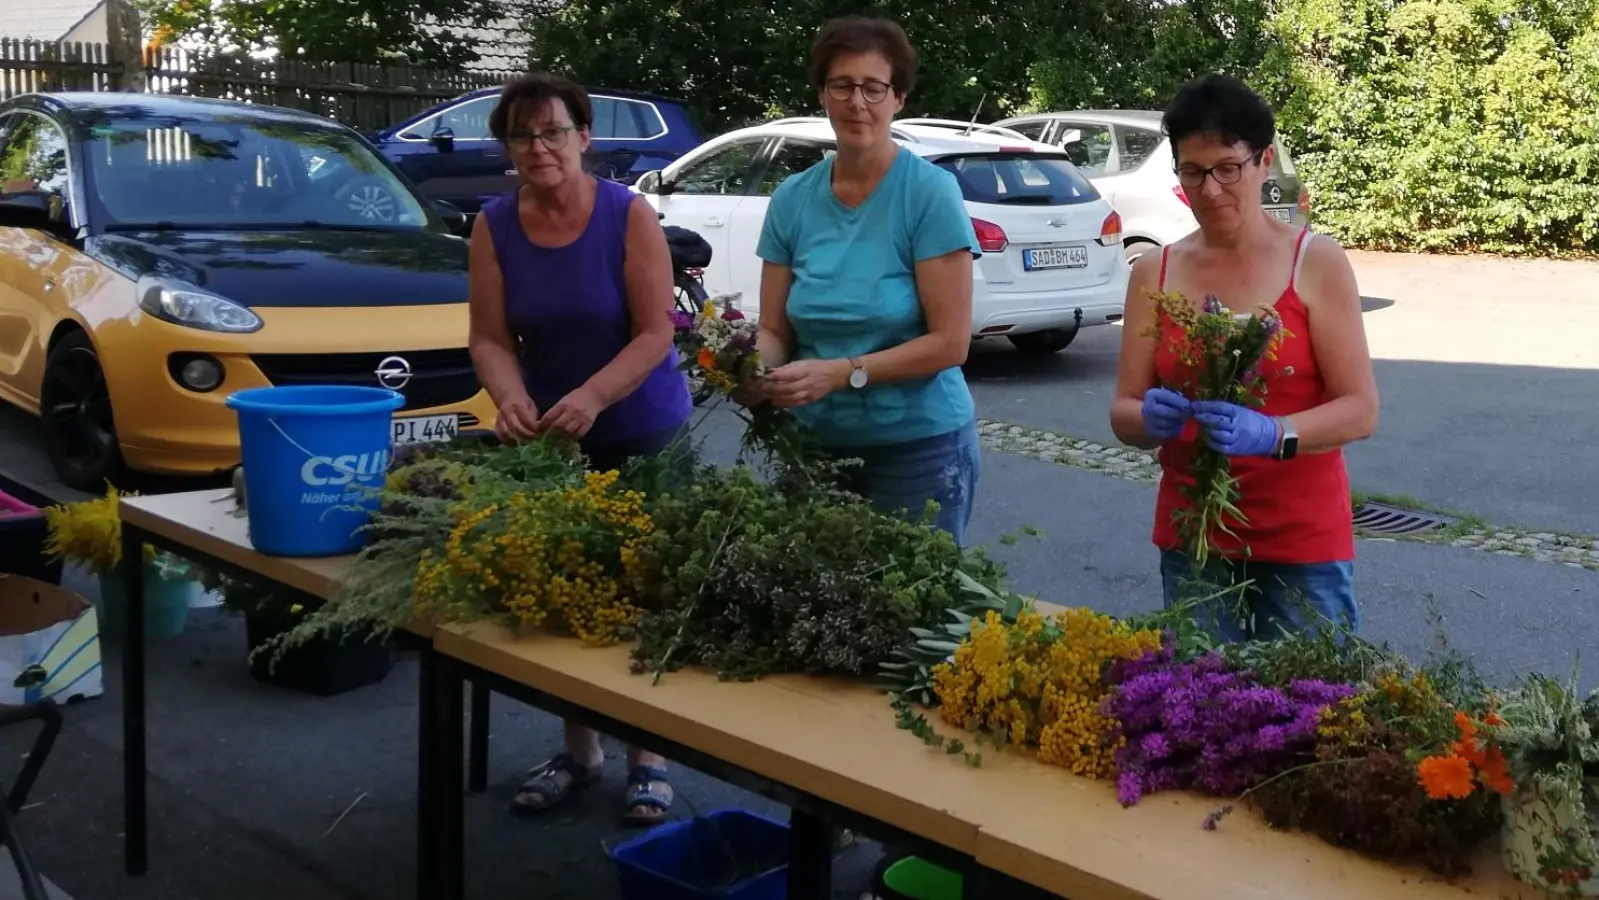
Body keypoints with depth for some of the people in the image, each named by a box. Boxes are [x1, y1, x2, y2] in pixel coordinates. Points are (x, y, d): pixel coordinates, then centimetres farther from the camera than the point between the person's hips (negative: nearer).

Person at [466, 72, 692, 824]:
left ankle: (648, 759, 15)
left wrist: (592, 397, -32)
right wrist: (510, 397, -26)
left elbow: (654, 333, -17)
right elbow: (490, 338, -5)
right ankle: (577, 750, 27)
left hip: (645, 433, -3)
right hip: (550, 439, 4)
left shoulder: (628, 214, -14)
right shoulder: (494, 227, -4)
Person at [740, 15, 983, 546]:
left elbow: (949, 342, -15)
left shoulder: (930, 192, -12)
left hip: (918, 447, -4)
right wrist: (756, 368, -18)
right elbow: (775, 331, 4)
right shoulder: (792, 200, 1)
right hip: (816, 443, 4)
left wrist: (841, 372, -24)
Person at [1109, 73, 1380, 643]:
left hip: (1302, 540, -2)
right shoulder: (1155, 273, 3)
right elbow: (1123, 415, 3)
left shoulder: (1315, 263, -5)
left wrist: (1272, 434, -26)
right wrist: (1151, 419, -20)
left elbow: (1361, 410, -9)